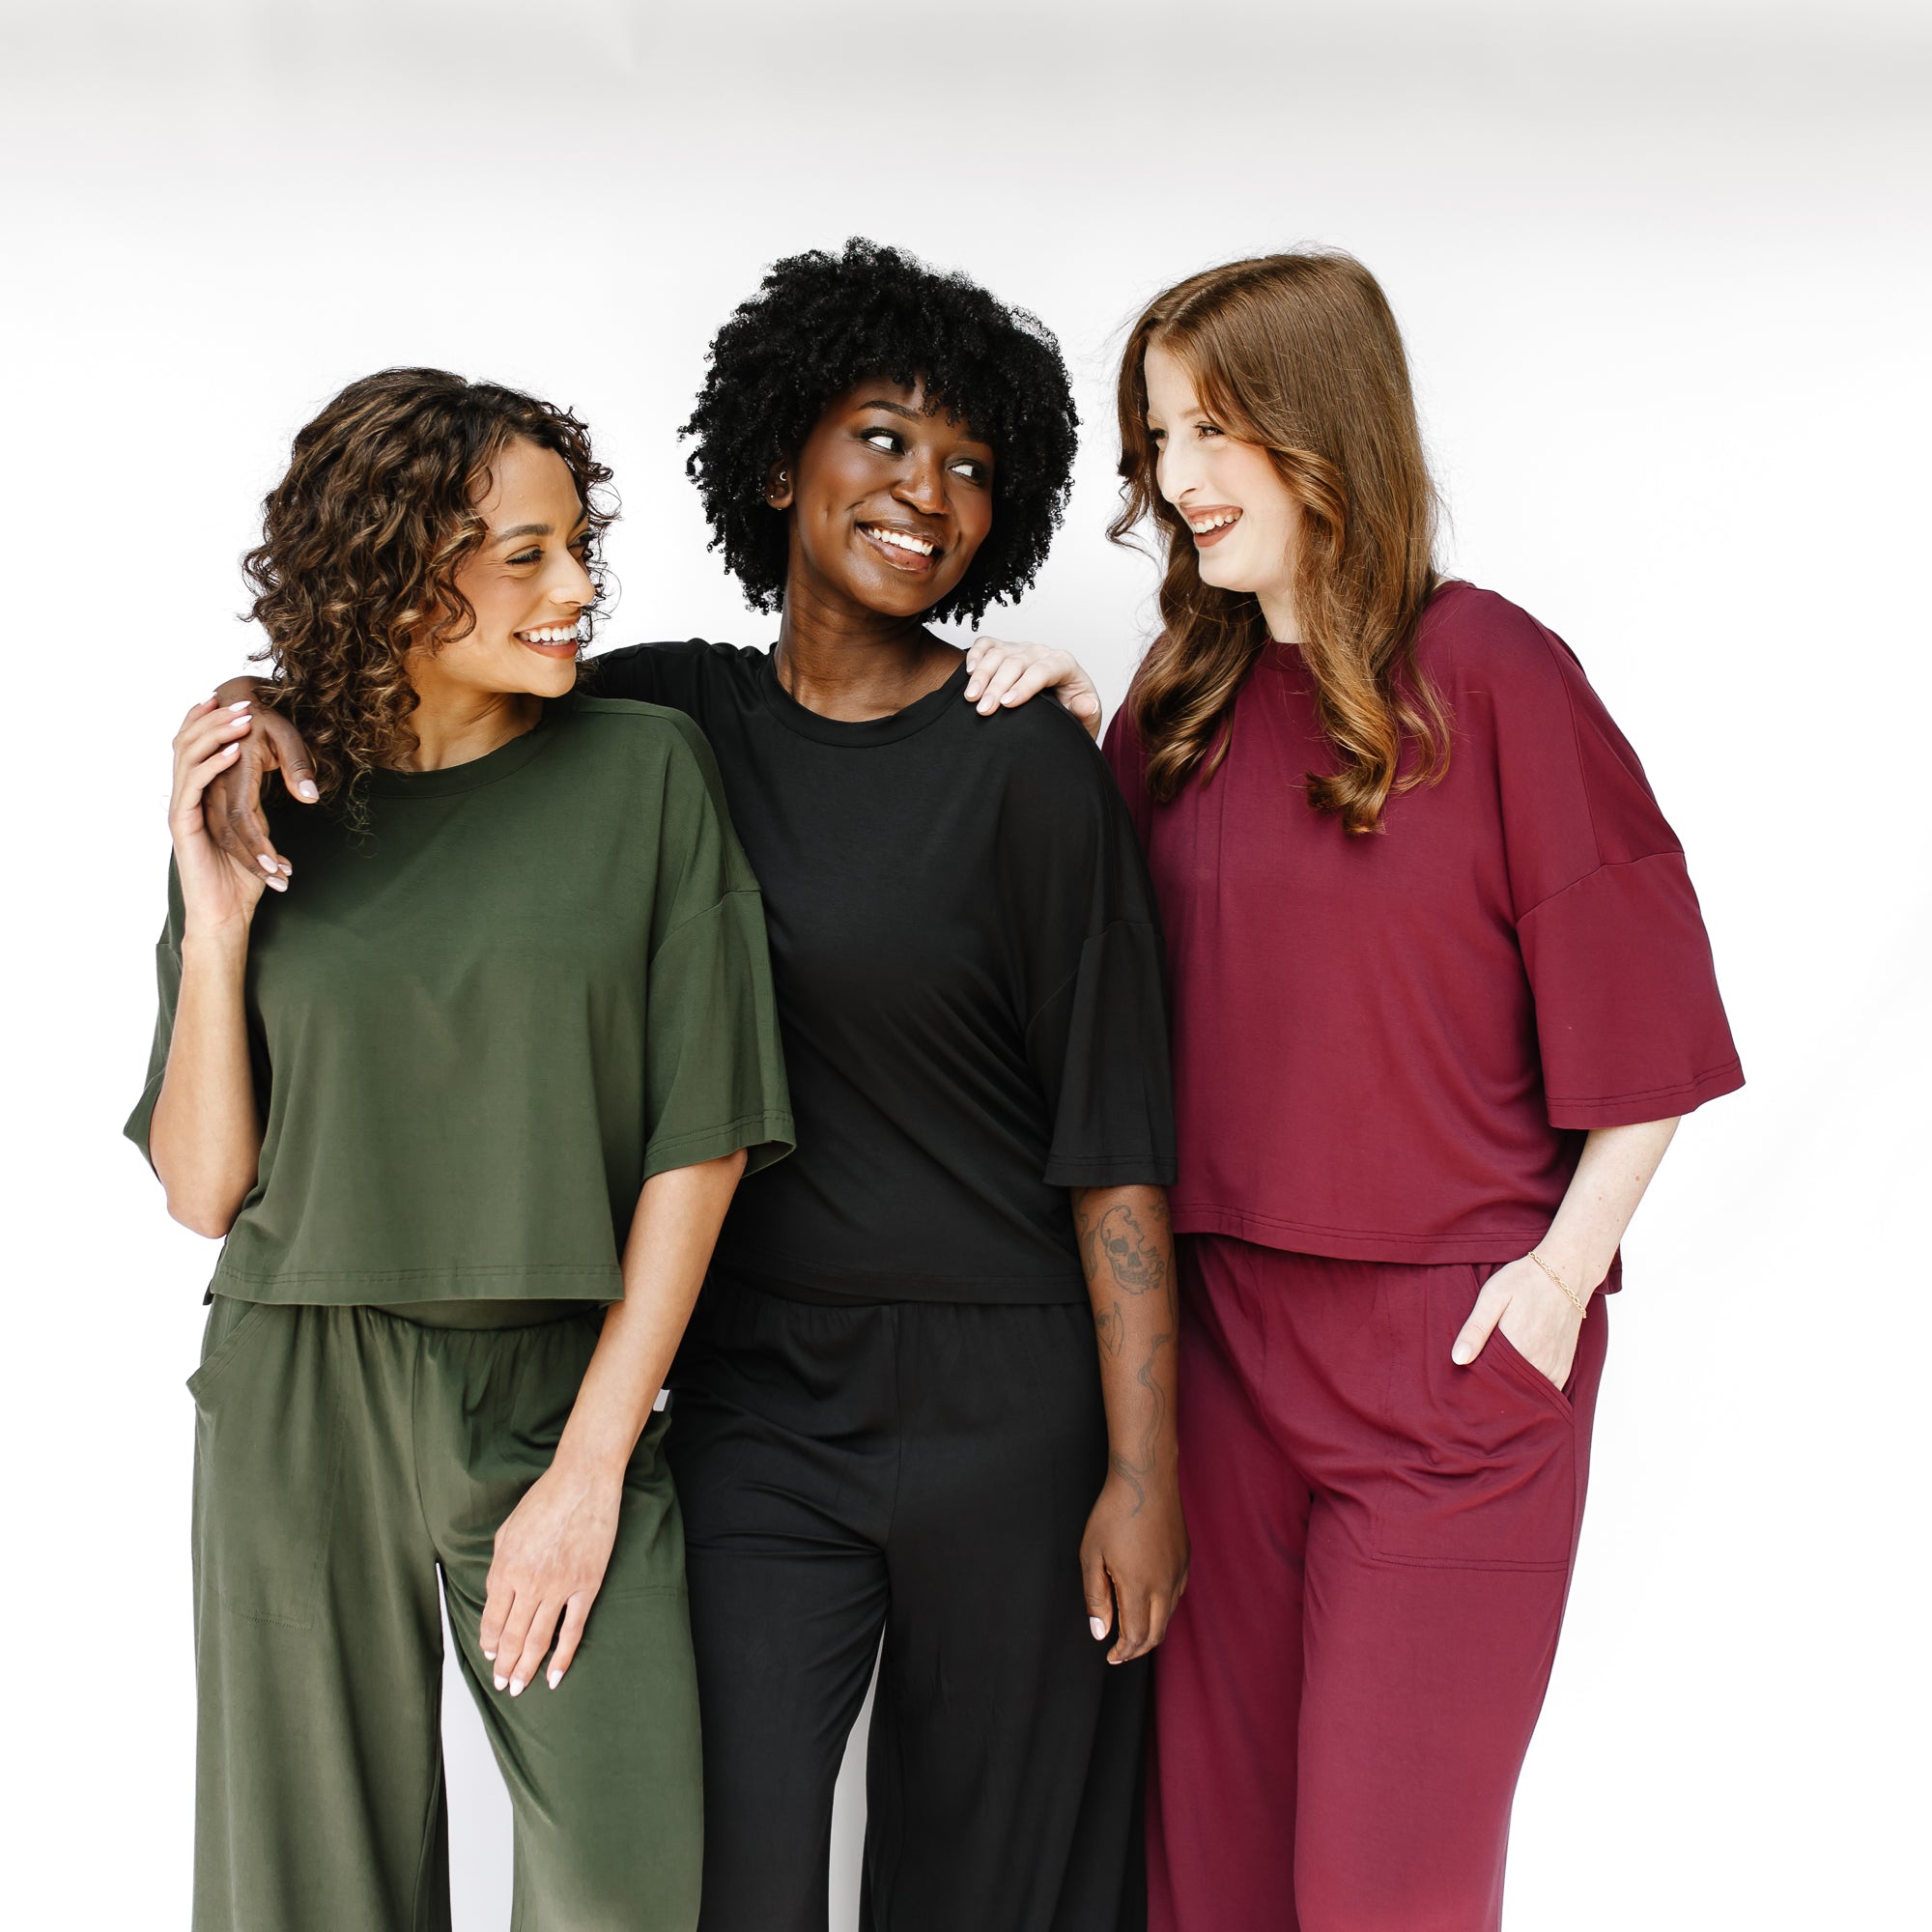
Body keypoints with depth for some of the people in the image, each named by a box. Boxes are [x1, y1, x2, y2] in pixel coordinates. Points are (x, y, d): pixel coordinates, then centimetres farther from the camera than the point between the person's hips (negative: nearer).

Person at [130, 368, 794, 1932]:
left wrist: (593, 1459, -6)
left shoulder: (644, 772, -1)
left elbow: (701, 1137, -3)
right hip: (304, 1401, 1)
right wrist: (213, 926, -9)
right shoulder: (268, 809, 3)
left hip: (558, 1388, -1)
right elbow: (204, 1188, 3)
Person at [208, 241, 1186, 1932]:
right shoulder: (673, 715, 5)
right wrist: (264, 715, -7)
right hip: (754, 1403, 3)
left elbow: (1116, 1145, -9)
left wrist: (1144, 1470, -12)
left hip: (1010, 1412, -3)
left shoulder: (1026, 766, -8)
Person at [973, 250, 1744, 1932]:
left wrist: (1565, 1266, -11)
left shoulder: (1485, 670, -10)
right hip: (1224, 1326, 6)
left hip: (1457, 1348, -5)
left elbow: (1642, 1010, -7)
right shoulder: (1185, 692, 8)